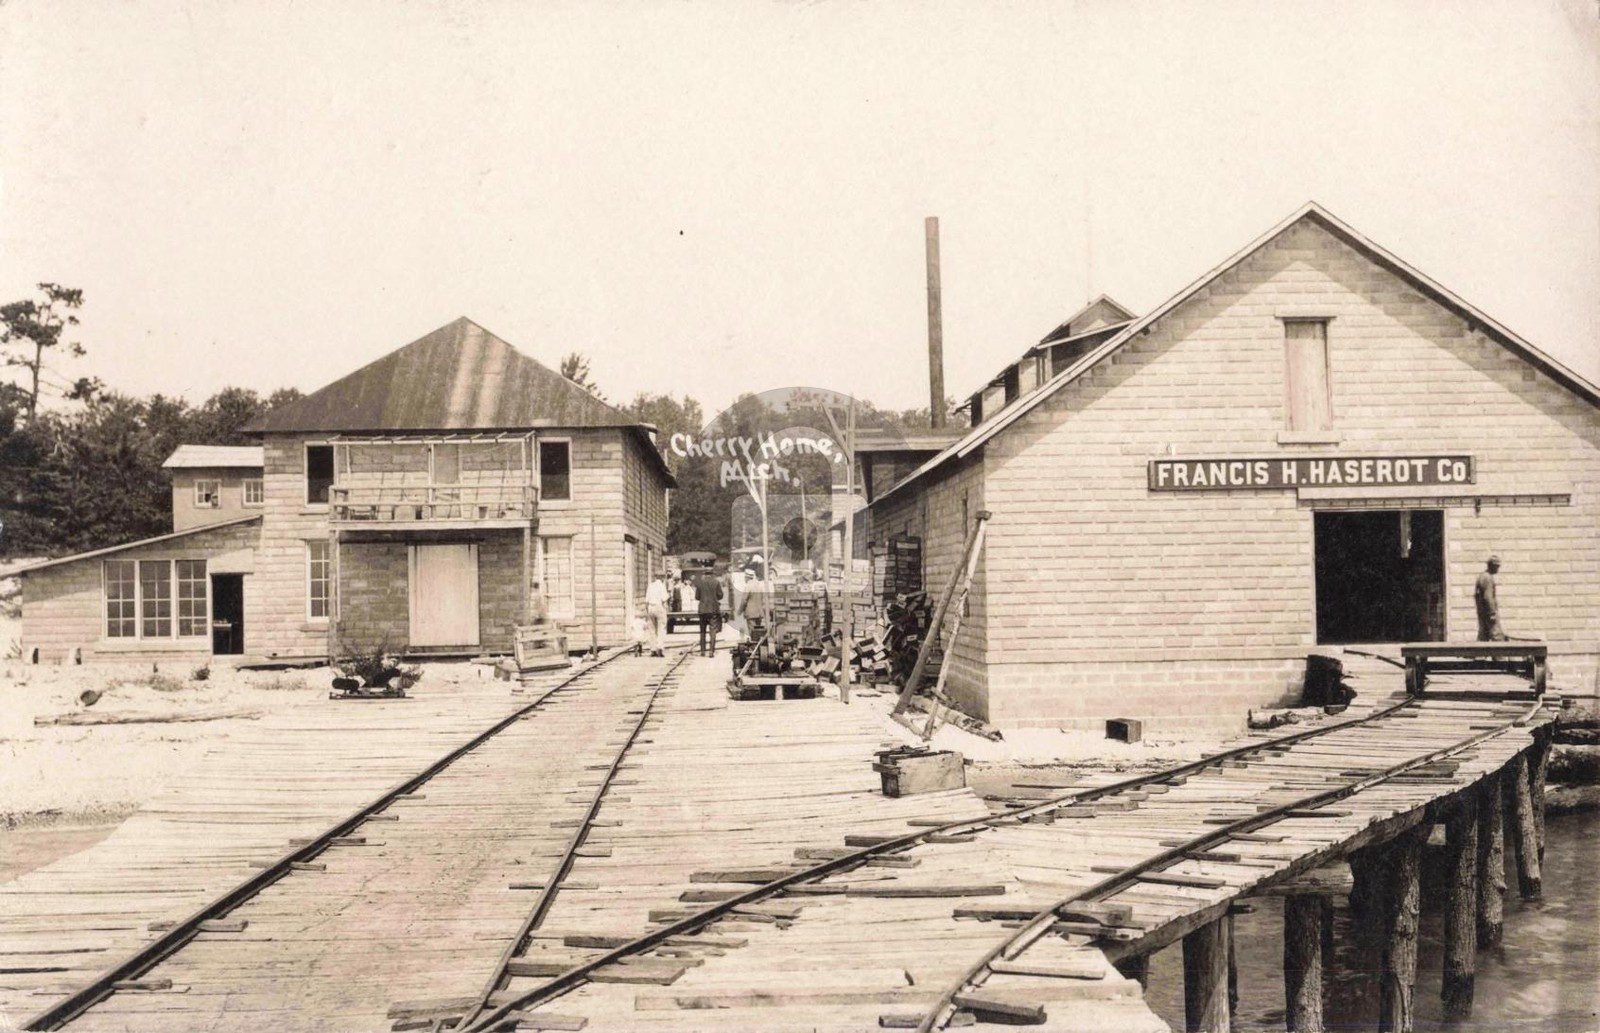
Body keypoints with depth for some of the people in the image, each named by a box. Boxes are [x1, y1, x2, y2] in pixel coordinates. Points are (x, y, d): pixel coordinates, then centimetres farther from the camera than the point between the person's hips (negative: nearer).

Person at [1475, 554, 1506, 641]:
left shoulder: (1481, 576, 17)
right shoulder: (1488, 578, -15)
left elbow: (1476, 595, 24)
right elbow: (1488, 597, -22)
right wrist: (1493, 613, -21)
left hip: (1481, 611, 10)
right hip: (1489, 612, -10)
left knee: (1483, 636, 8)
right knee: (1498, 636, -10)